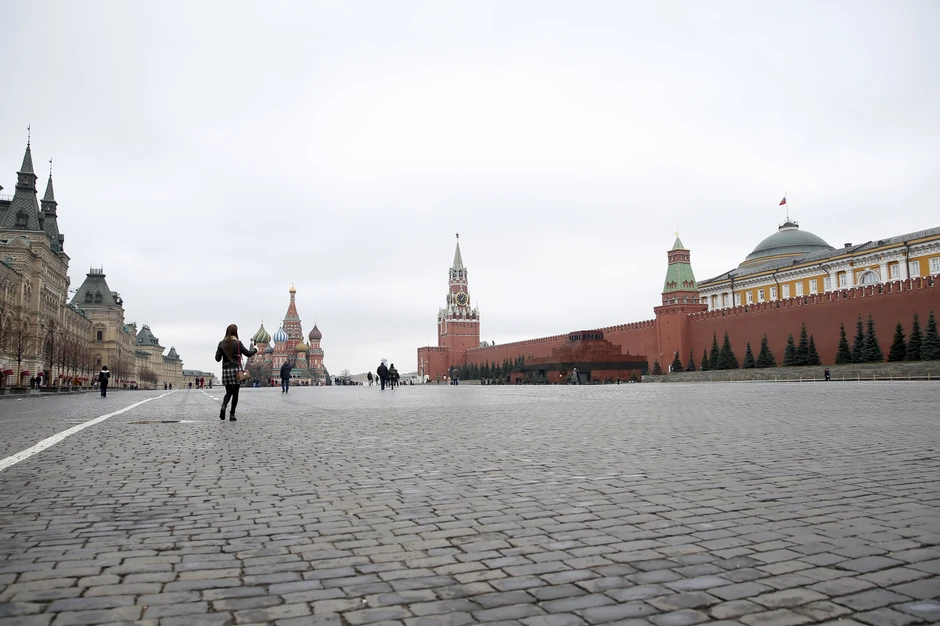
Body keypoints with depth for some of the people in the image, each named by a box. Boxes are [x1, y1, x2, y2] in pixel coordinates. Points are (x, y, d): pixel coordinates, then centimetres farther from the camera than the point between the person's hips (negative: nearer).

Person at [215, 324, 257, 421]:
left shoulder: (221, 343, 4)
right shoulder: (238, 343, -5)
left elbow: (217, 358, 4)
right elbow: (248, 354, -1)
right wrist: (255, 350, 17)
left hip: (226, 370, 3)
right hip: (236, 370, -3)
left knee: (228, 392, 15)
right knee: (235, 393, 6)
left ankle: (223, 406, -14)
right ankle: (232, 415, 4)